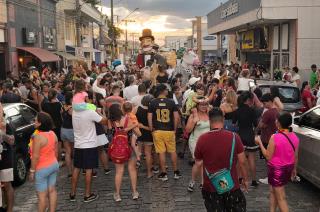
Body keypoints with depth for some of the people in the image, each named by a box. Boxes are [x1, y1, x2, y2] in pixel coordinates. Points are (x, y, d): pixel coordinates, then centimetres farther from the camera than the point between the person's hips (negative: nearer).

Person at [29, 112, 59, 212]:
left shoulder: (38, 137, -23)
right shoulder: (53, 134, 0)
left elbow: (35, 156, -21)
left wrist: (32, 170, -12)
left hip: (42, 169, -8)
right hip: (54, 165, 8)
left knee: (42, 195, 3)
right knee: (52, 190, 16)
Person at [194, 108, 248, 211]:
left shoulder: (202, 139, -11)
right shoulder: (234, 137, -11)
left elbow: (198, 164, -2)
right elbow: (242, 162, -5)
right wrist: (245, 179, 9)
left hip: (210, 186, 0)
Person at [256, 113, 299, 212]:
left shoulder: (274, 138, -23)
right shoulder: (295, 137, -4)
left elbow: (268, 156, -17)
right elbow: (296, 156, 6)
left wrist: (260, 143, -9)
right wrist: (294, 169, 20)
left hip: (277, 169, -7)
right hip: (288, 168, 7)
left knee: (281, 198, 3)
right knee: (273, 191, 25)